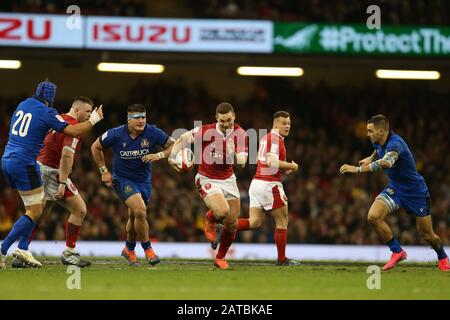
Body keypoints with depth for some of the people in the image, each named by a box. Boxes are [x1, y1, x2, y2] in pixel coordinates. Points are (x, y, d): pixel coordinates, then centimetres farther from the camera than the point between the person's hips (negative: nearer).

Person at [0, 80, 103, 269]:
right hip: (24, 164, -8)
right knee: (34, 212, -2)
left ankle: (22, 249, 11)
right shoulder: (46, 112, -9)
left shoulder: (24, 104, 13)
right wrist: (93, 120, 3)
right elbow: (72, 131, -11)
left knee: (40, 203, 18)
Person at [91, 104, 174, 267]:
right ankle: (148, 250, -8)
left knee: (135, 216, 15)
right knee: (140, 210, -23)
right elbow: (96, 147, 2)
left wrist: (159, 155, -21)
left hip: (144, 180, 3)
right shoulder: (116, 134, -15)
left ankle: (129, 249, 40)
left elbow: (173, 145, -3)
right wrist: (104, 171, 0)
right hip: (122, 179, -3)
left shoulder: (152, 132, -13)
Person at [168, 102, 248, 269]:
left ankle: (220, 258, 26)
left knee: (232, 223, 3)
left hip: (228, 180, 4)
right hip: (207, 180, -4)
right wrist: (172, 156, -18)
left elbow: (242, 163, -13)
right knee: (222, 211, -29)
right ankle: (210, 219, 10)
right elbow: (183, 138, -6)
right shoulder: (206, 131, -18)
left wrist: (233, 153, -32)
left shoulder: (240, 134, -9)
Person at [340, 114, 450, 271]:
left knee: (427, 235, 5)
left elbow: (386, 163, -54)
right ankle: (397, 251, -4)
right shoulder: (379, 142, -6)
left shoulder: (395, 144, -32)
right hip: (394, 188, 7)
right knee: (373, 217, -20)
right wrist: (371, 158, 5)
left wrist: (357, 169, -55)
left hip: (415, 191, -7)